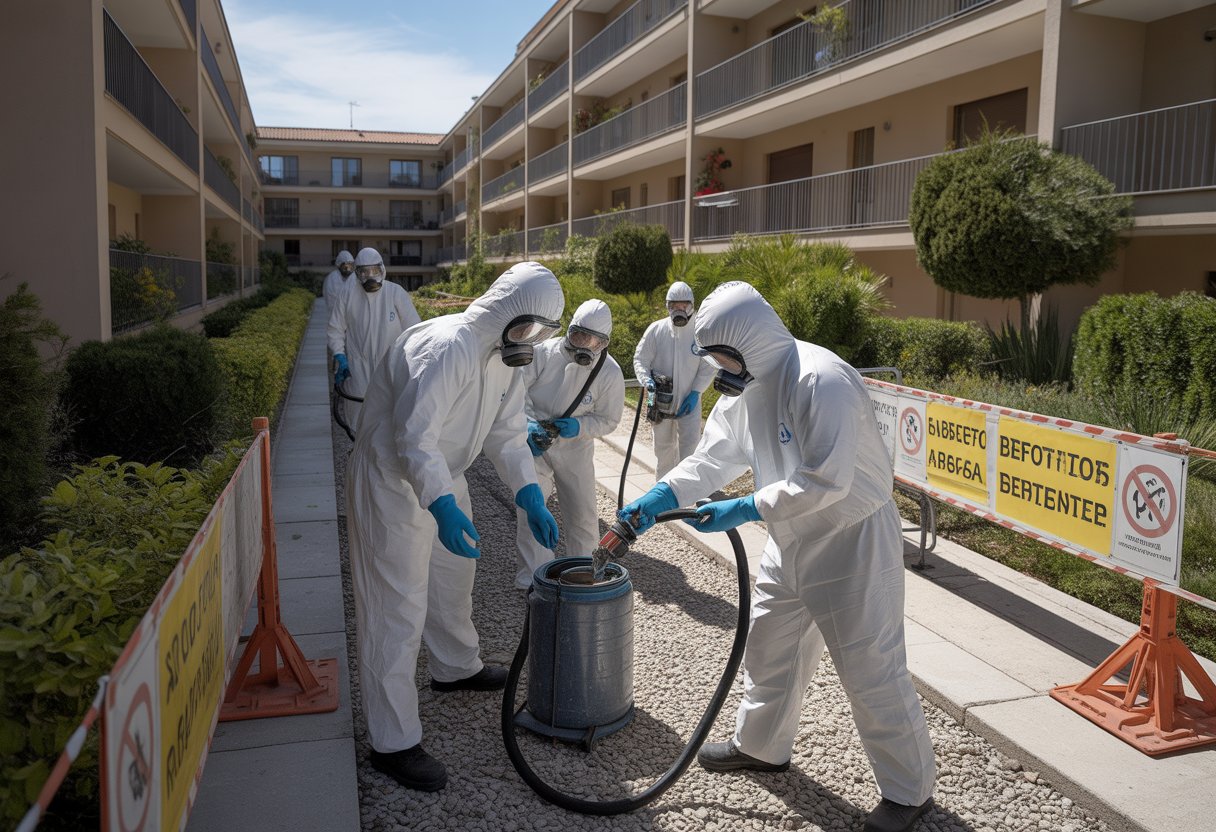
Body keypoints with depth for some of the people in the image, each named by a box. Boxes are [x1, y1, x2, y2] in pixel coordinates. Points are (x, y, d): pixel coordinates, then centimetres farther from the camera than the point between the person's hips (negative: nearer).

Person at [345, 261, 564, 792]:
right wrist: (443, 507, -45)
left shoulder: (506, 359, 3)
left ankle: (456, 668, 53)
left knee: (452, 579, 27)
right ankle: (393, 744, 4)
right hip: (393, 483, -10)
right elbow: (412, 436, -36)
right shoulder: (446, 348, -29)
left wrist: (531, 499, -3)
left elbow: (507, 435, 7)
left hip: (444, 478, 10)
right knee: (398, 609, -5)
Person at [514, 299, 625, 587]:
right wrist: (528, 424, -23)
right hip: (533, 444, -1)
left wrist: (579, 426, -22)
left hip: (575, 447, 2)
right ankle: (533, 576, 0)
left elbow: (608, 420, -3)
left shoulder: (611, 373, -12)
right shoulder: (545, 352, -15)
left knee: (583, 516, 8)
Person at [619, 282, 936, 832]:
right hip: (791, 540, 9)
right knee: (769, 649, 21)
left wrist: (747, 509, -27)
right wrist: (659, 497, -8)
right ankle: (761, 746, 43)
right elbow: (713, 456, 5)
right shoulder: (744, 384, 2)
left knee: (872, 670, 1)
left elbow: (827, 480, -32)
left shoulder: (821, 380, -28)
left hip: (853, 542, -9)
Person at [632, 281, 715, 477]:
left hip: (689, 401, -2)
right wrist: (647, 380, -22)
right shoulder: (656, 330, -8)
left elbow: (707, 368, -4)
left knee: (690, 443, -10)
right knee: (663, 445, 17)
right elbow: (640, 359, -3)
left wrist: (695, 393, -13)